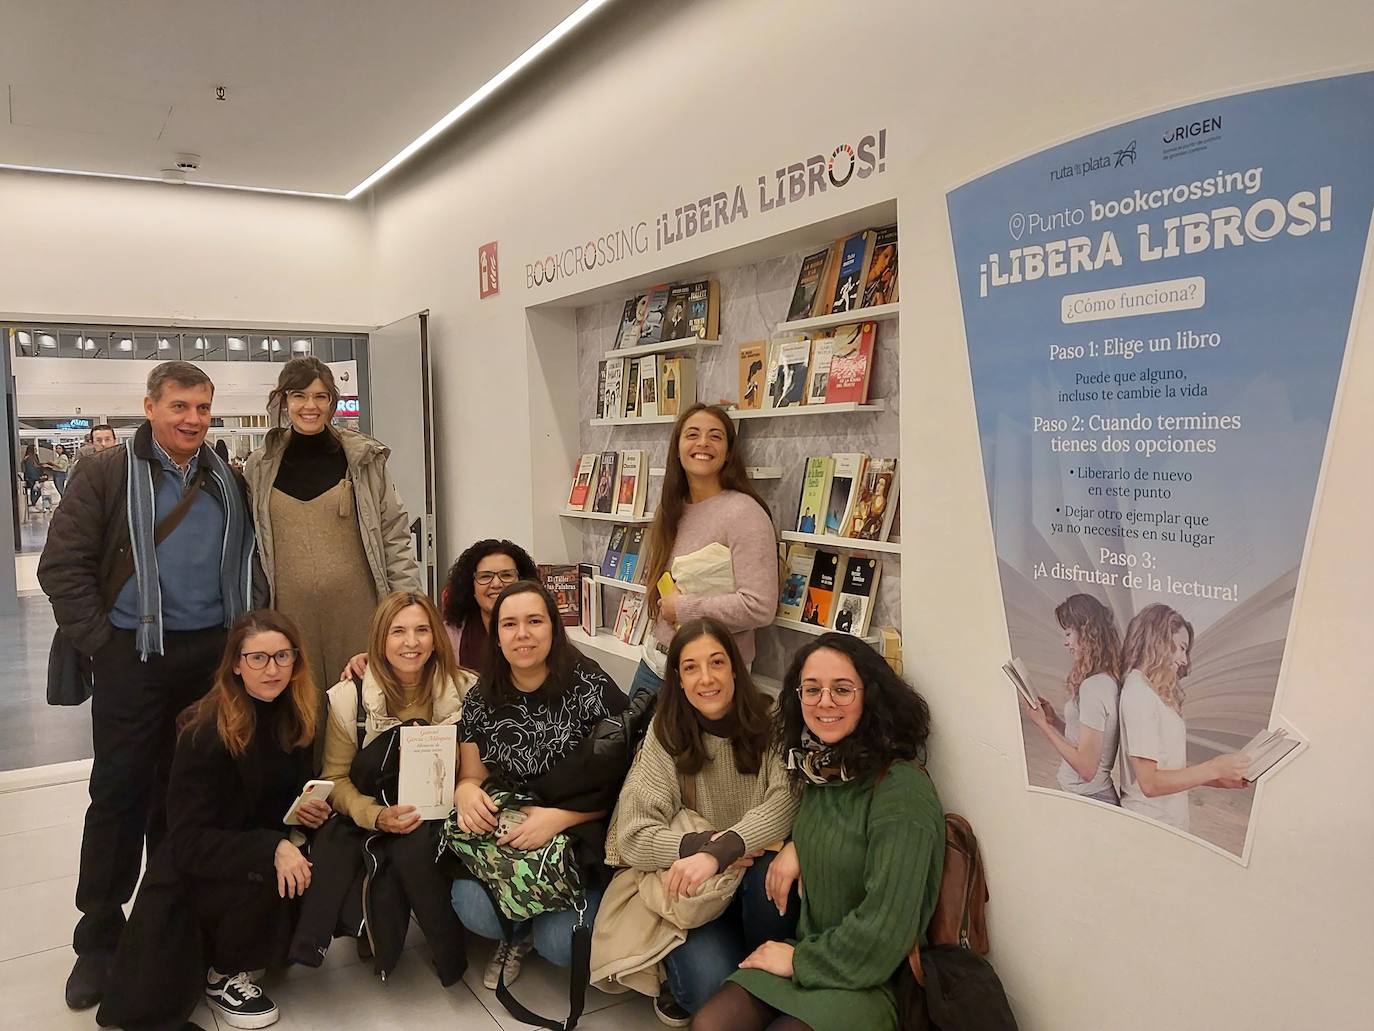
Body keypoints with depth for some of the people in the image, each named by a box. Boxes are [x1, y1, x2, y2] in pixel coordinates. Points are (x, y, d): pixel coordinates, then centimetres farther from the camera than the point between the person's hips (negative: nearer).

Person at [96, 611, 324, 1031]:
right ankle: (221, 976, -4)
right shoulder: (208, 732, -22)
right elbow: (188, 840, -24)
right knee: (269, 877, -32)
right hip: (196, 876, -6)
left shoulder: (295, 716, -5)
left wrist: (307, 809, -13)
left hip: (264, 848, 6)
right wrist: (272, 848, -36)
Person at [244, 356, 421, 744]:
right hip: (291, 609, 2)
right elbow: (249, 545, 14)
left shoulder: (363, 458, 3)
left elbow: (394, 532, 3)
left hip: (356, 607, -1)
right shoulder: (259, 467, 8)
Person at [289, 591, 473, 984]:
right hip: (369, 824, 1)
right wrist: (377, 816, -20)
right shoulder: (350, 697, -3)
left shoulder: (463, 690, -4)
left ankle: (451, 951, -6)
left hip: (438, 823, -1)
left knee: (412, 849, -33)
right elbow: (335, 779, -2)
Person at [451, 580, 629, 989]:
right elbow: (471, 777, 10)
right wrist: (466, 791, -15)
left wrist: (560, 818, -24)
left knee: (559, 944, -23)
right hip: (504, 837, 3)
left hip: (581, 839, -3)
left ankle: (536, 929, 16)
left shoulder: (590, 687, -12)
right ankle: (519, 933, 13)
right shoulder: (482, 699, 3)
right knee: (472, 908, -25)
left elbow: (618, 783, -11)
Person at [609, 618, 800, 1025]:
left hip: (757, 874, 1)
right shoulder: (666, 737, -5)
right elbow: (631, 838, -11)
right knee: (710, 986, -27)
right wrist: (704, 843, -25)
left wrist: (719, 853, -35)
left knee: (771, 871, -33)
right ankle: (679, 979, 10)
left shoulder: (768, 720, -7)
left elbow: (788, 799, -23)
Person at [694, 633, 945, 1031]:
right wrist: (796, 846, 2)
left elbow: (885, 927, -22)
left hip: (870, 978, -6)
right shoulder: (820, 766, 4)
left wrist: (799, 960, -10)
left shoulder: (901, 790, -21)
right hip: (808, 949, 6)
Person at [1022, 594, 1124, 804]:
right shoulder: (1110, 680, 5)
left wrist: (1042, 724, -15)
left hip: (1088, 798, -8)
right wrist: (1054, 720, 3)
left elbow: (1086, 768, -21)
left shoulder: (1093, 686, -21)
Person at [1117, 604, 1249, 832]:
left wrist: (1221, 779, 7)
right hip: (1150, 827, -9)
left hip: (1166, 821, 9)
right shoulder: (1139, 693, -17)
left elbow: (1168, 769, 7)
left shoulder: (1155, 692, 10)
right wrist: (1214, 768, -17)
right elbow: (1149, 782, -20)